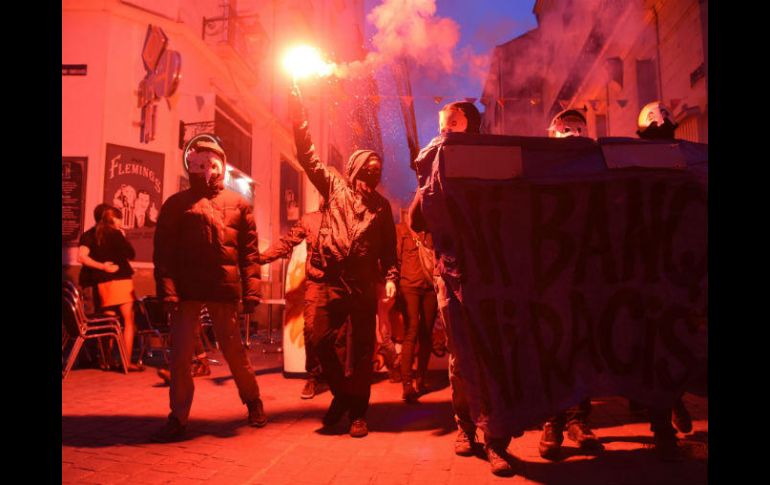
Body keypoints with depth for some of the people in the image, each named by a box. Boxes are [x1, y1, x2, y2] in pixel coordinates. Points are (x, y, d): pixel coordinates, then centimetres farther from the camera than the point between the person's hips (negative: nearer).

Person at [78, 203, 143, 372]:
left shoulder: (88, 235, 7)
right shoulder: (114, 234, -4)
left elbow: (82, 257, -8)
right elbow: (131, 254, 0)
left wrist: (101, 266, -5)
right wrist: (123, 236, 7)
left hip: (101, 283, 5)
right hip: (120, 280, -5)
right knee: (128, 321, -1)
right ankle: (127, 362, -5)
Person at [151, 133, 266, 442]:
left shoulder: (238, 204, 9)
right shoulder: (177, 204, 7)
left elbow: (249, 251, 5)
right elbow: (163, 251, 0)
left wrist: (251, 290, -2)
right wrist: (167, 289, -10)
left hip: (225, 289, 0)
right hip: (186, 289, 1)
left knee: (233, 350, 9)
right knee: (180, 354, 2)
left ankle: (253, 400, 31)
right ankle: (178, 419, 15)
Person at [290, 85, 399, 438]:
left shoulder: (382, 206, 14)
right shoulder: (334, 187, 11)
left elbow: (389, 248, 12)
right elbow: (307, 156, 6)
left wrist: (391, 277, -2)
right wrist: (299, 117, 0)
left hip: (363, 286, 0)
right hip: (329, 281, 0)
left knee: (359, 350, 2)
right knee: (323, 340, -1)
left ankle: (358, 412, 15)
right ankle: (341, 396, 22)